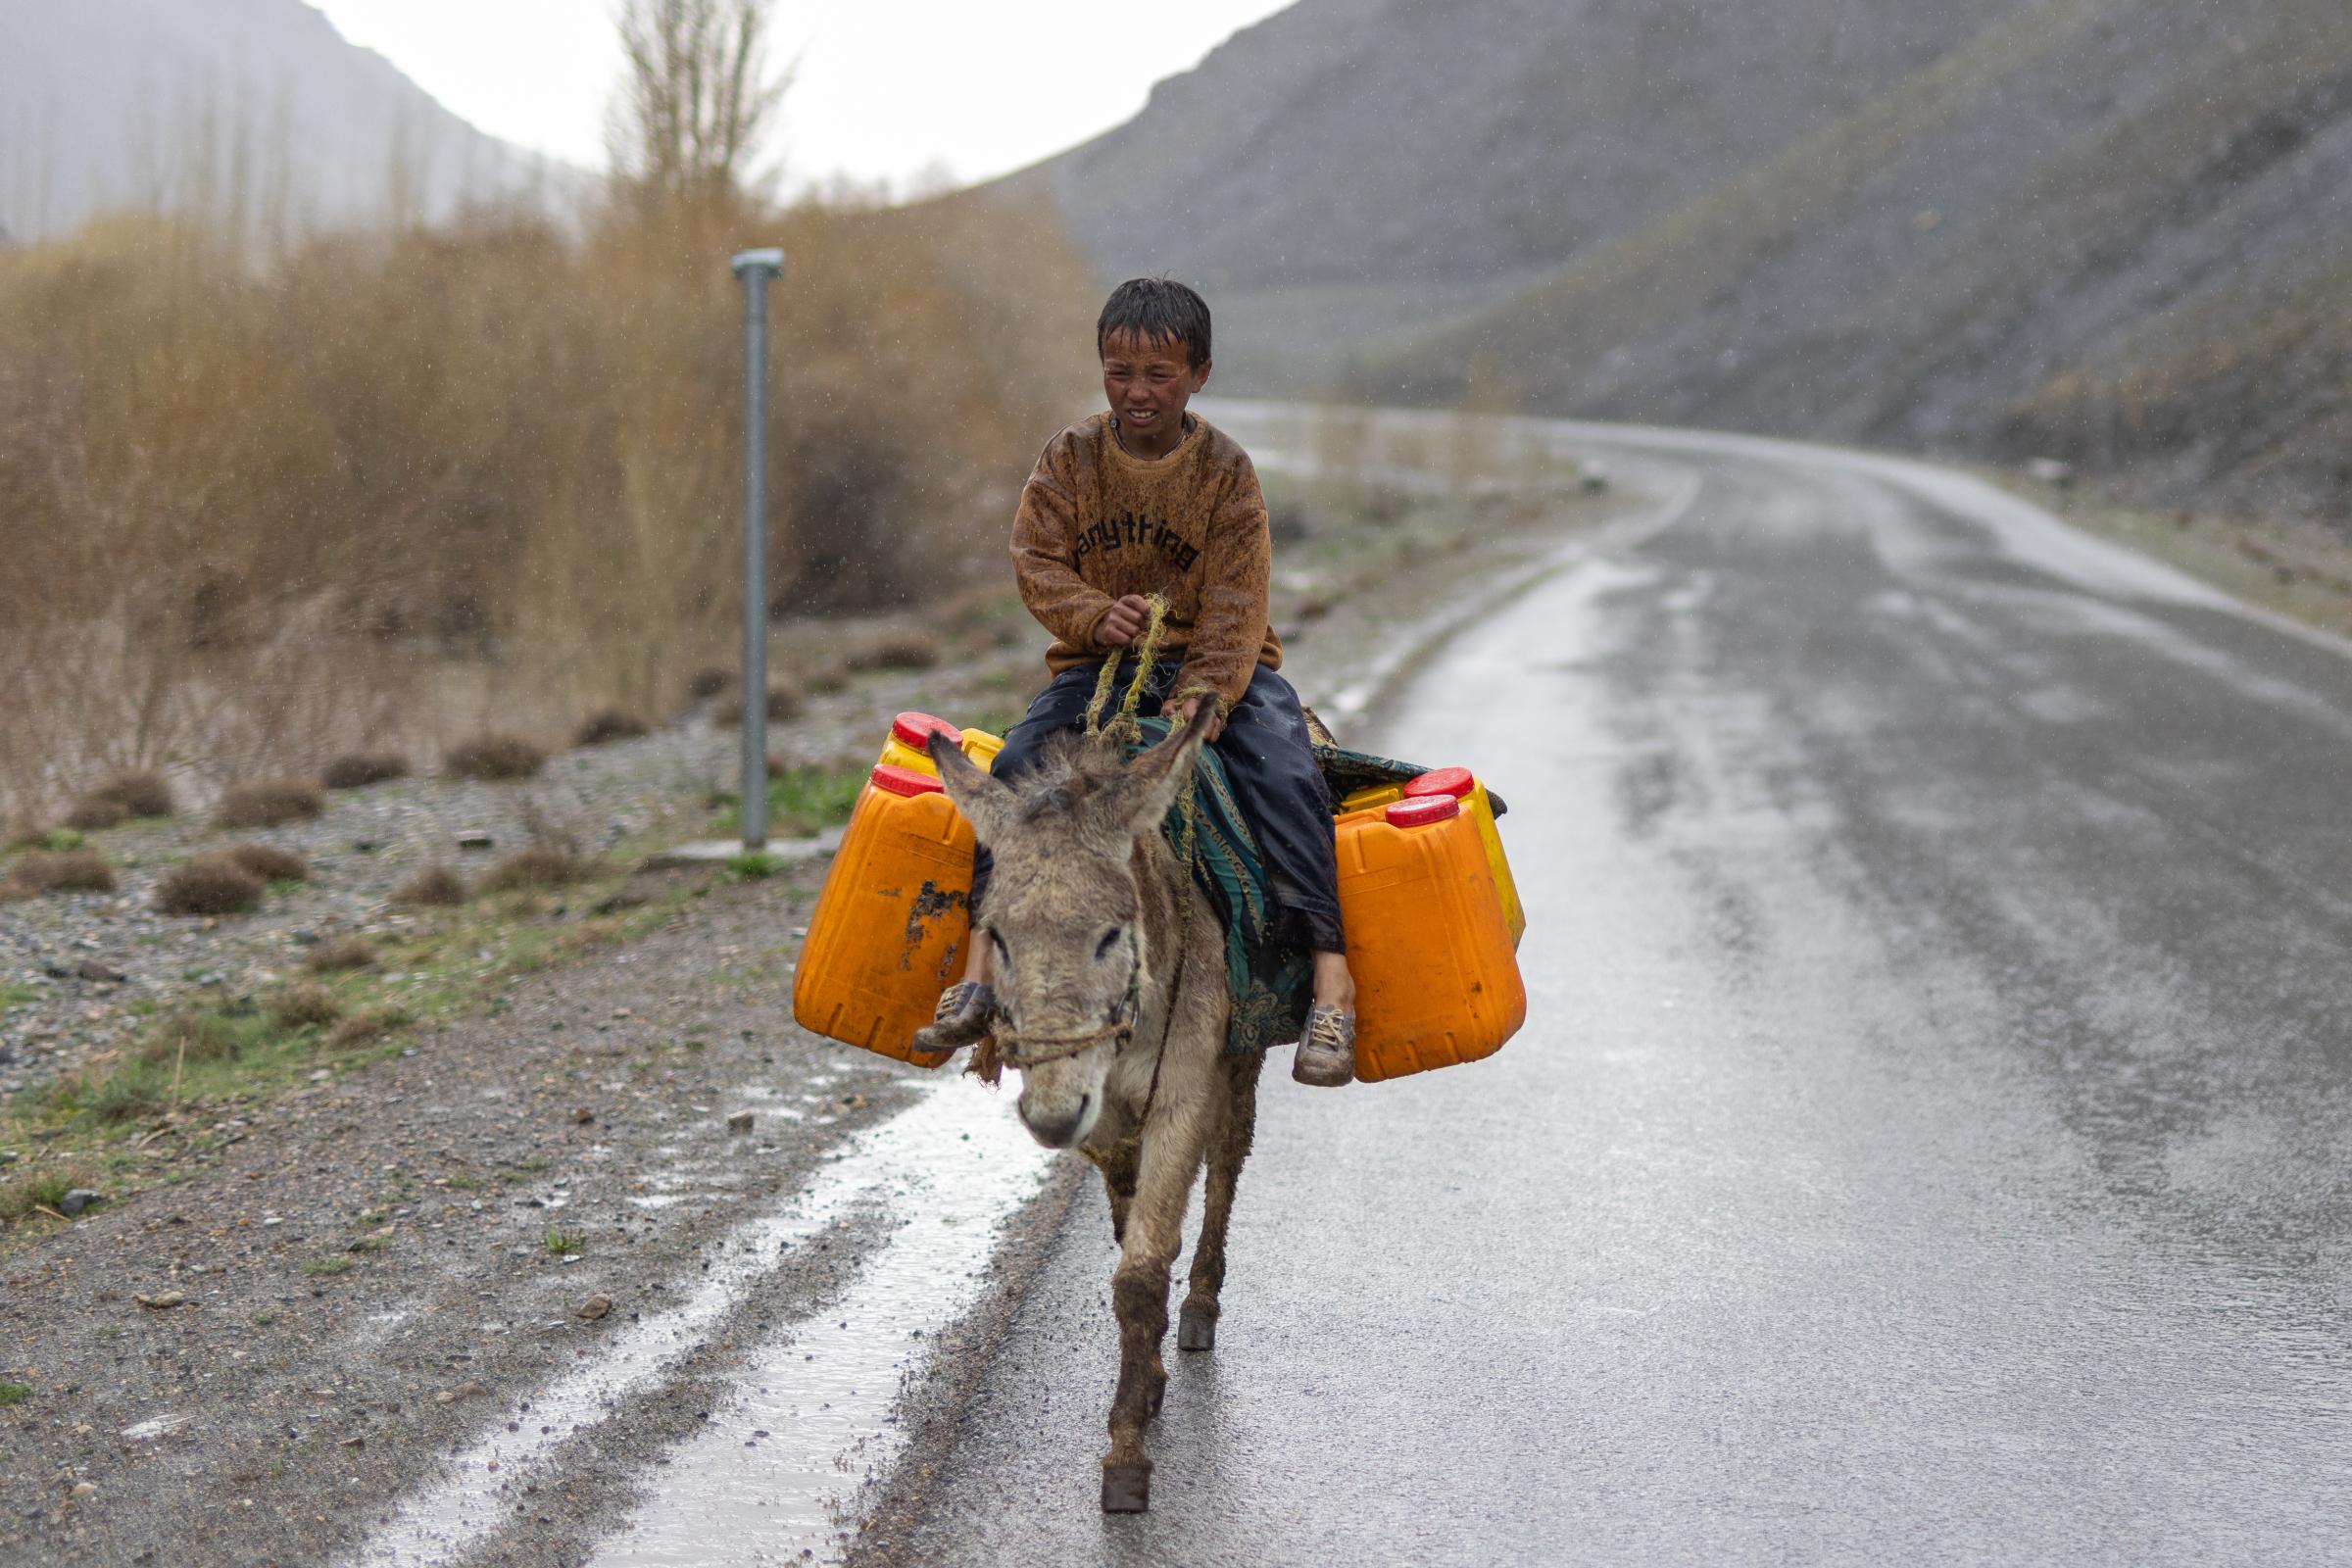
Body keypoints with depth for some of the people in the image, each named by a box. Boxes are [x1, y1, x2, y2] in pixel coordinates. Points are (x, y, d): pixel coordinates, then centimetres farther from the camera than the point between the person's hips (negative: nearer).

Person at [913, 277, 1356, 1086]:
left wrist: (1204, 696, -25)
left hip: (1214, 662, -2)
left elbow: (1236, 599, -10)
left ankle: (1330, 979, -31)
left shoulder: (1225, 468, -5)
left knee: (1286, 773, -28)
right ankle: (979, 969, -21)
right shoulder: (1072, 456, 2)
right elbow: (1036, 558, -2)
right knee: (1017, 765, -24)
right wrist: (1095, 616, -23)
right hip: (1099, 659, 2)